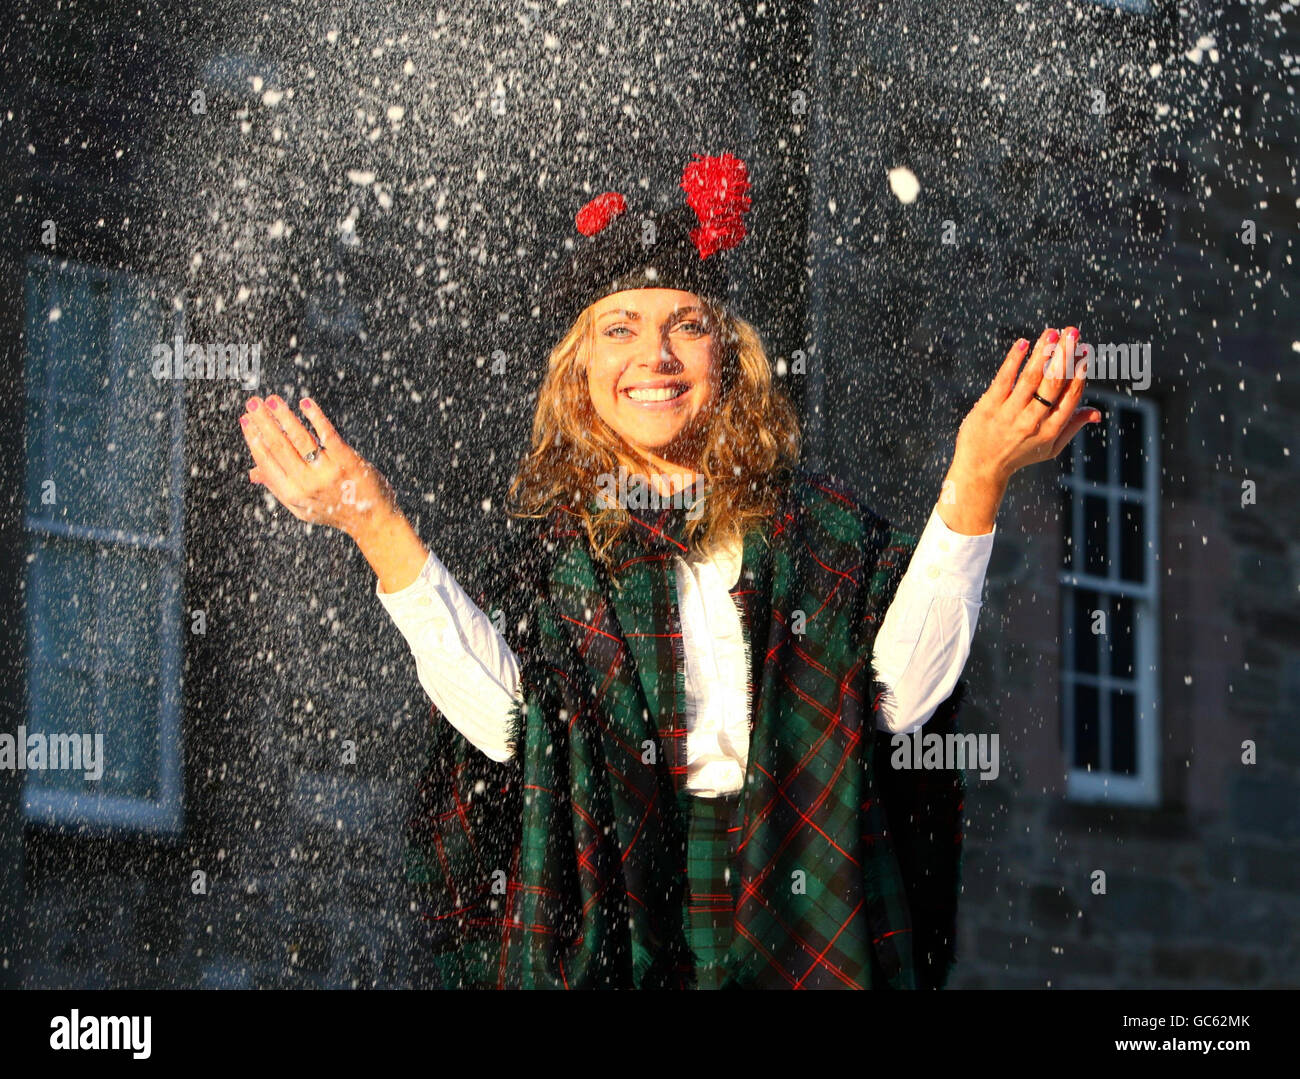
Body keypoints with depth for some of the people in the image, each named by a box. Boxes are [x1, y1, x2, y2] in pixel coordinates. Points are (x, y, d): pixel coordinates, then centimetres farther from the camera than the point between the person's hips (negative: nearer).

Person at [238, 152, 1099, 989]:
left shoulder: (813, 524, 6)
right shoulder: (547, 546, 7)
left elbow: (901, 693, -9)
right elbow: (500, 718, -11)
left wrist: (976, 482, -14)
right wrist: (380, 530, -15)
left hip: (801, 929, 0)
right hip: (610, 922, 0)